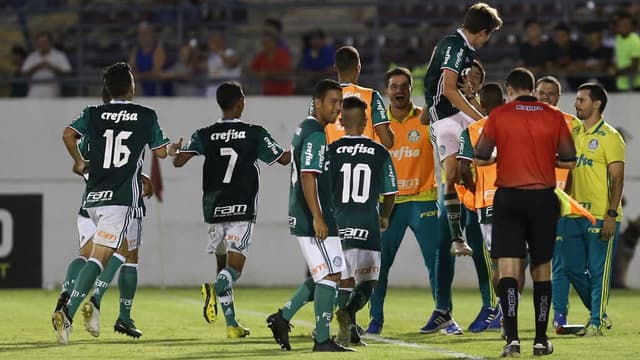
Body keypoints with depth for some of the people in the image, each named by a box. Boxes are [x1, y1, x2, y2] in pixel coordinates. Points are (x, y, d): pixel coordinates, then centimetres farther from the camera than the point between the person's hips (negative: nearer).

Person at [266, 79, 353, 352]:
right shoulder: (315, 135, -15)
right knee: (329, 276, -6)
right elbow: (308, 177, -21)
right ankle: (322, 340, -4)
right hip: (313, 219, -10)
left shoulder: (304, 130, 16)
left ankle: (283, 316, 18)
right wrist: (317, 217, -23)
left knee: (321, 276, 17)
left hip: (302, 218, 10)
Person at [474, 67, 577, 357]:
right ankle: (541, 339, 15)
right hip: (544, 199, 2)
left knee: (508, 269, -3)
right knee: (541, 270, 12)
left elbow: (480, 158, -2)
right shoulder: (554, 117, 2)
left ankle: (512, 338, -16)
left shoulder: (499, 116, -3)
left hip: (508, 199, -2)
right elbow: (569, 160, 2)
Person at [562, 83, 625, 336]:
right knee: (572, 267, 7)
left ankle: (597, 322, 2)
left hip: (601, 217, -7)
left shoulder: (609, 137, -7)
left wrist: (611, 214, -17)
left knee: (598, 270, -4)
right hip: (575, 213, 7)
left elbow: (617, 178, -11)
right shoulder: (574, 134, 14)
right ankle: (599, 313, 22)